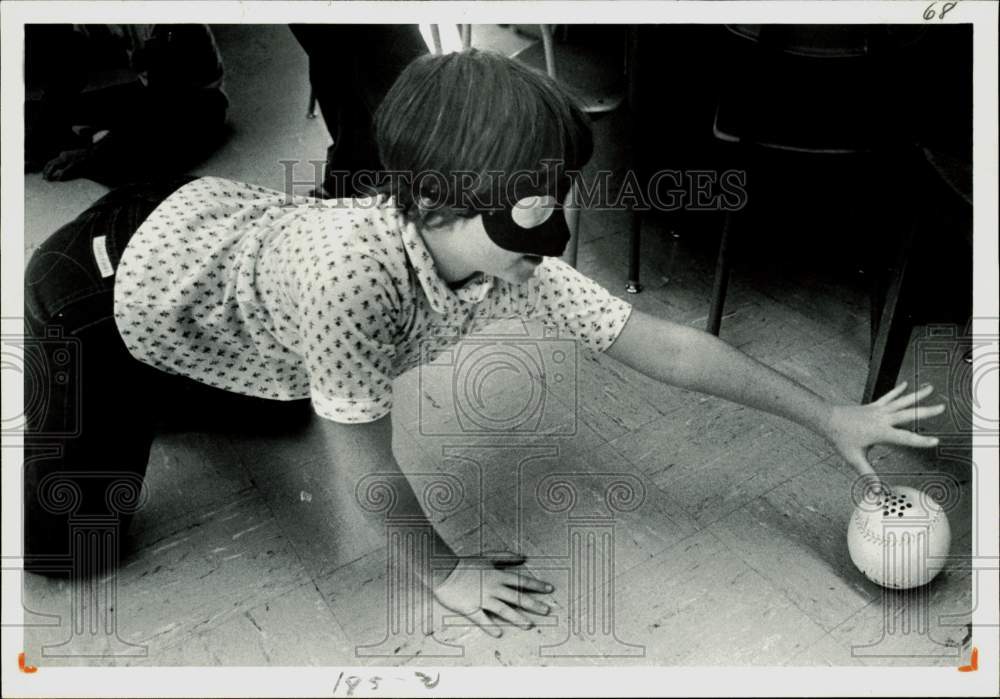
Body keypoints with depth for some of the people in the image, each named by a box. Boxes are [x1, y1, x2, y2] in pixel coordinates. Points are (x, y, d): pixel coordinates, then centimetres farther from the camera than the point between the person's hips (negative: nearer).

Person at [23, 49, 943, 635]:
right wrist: (442, 569, -15)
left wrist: (833, 419, -13)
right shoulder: (352, 270, -45)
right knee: (64, 531, -1)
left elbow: (664, 346, -19)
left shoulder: (518, 269, -26)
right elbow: (369, 467, -32)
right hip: (138, 278, -5)